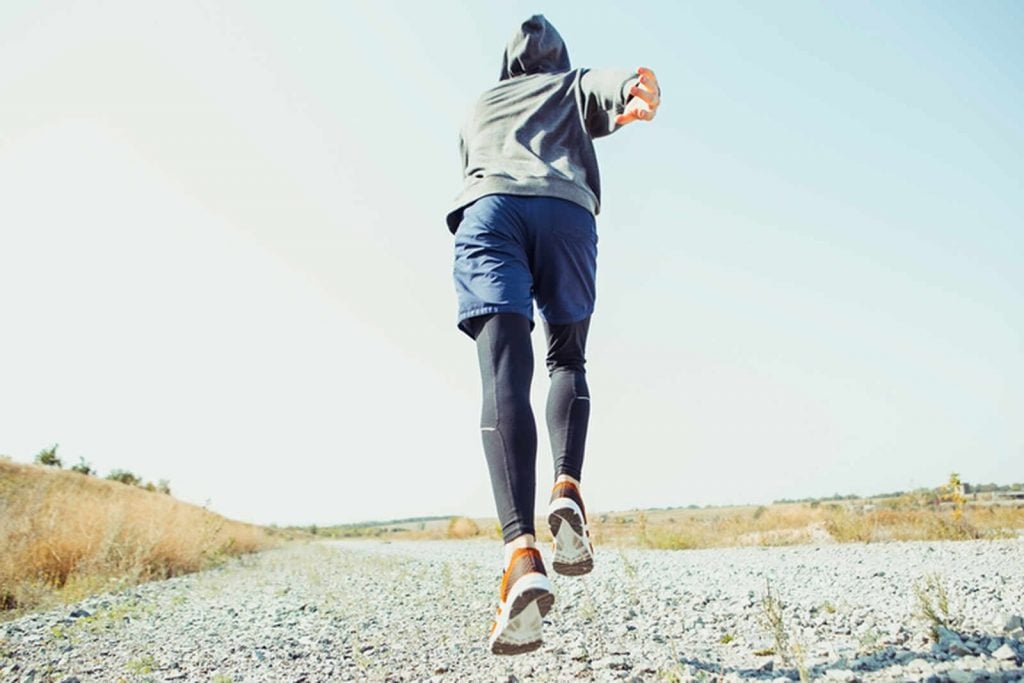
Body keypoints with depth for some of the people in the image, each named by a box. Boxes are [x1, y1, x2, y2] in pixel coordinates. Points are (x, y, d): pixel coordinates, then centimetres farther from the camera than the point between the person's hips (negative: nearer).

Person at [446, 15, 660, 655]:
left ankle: (522, 551, -35)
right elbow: (632, 81, 8)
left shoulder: (478, 108, 39)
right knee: (568, 360, 14)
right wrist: (643, 94, -14)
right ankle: (568, 486, -14)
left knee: (505, 381, -17)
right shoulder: (576, 85, 32)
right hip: (566, 211, 0)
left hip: (488, 208, 1)